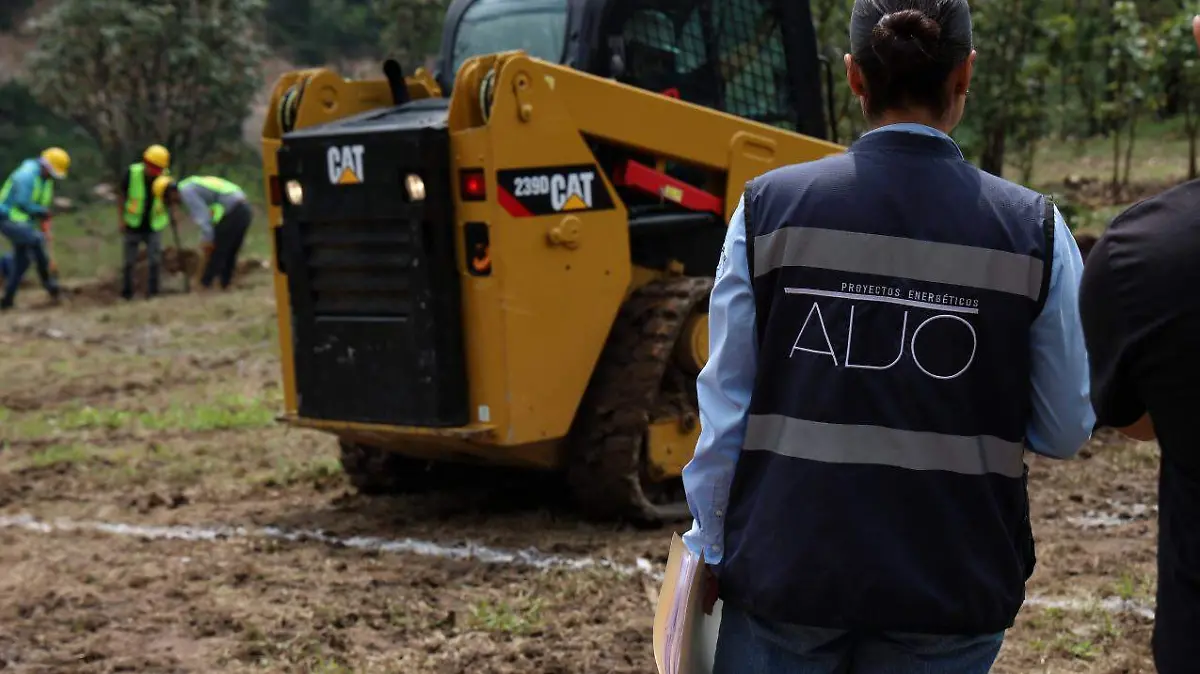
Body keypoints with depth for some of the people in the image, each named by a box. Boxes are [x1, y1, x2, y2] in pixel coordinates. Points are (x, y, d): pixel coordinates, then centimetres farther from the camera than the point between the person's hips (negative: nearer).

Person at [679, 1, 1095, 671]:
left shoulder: (770, 206, -6)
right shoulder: (1034, 231, -6)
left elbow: (726, 408, -3)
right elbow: (1065, 430, -1)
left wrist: (709, 549, 8)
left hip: (786, 570, 0)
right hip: (949, 586, 0)